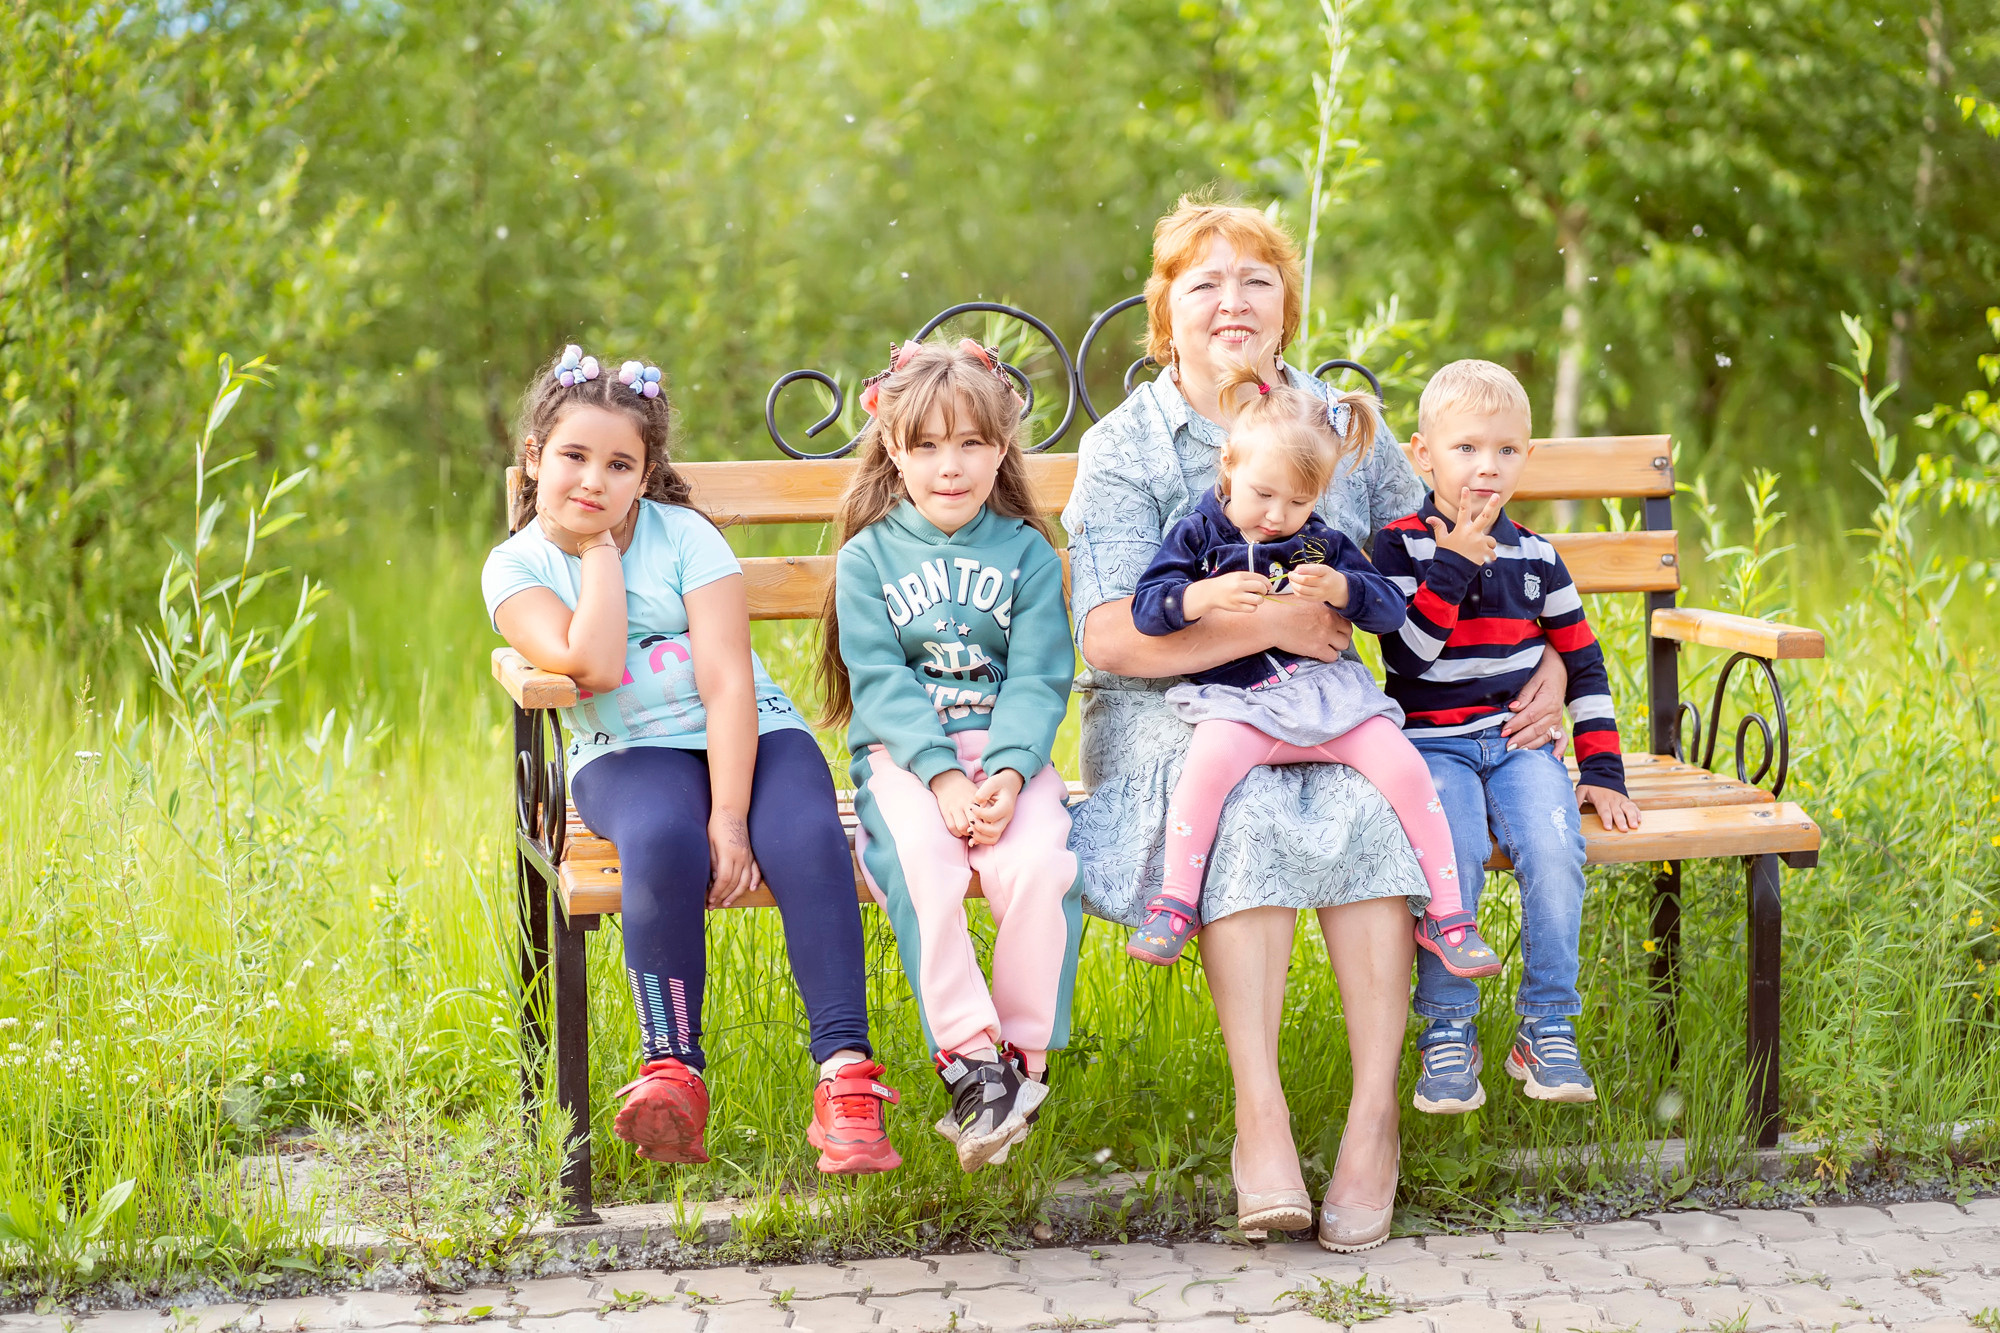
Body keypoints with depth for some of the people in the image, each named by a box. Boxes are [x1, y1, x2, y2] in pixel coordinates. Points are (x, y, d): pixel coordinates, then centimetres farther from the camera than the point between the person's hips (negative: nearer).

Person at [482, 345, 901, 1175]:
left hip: (747, 735, 0)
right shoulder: (516, 567, 0)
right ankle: (671, 1072, -27)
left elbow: (728, 680, -12)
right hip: (629, 754, 0)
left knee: (806, 838, -31)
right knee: (663, 841, -36)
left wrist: (730, 819, -22)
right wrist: (599, 550, -11)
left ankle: (845, 1078, -31)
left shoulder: (685, 537, -3)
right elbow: (592, 665, -18)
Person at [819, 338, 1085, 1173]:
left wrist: (1007, 771, -18)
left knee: (1039, 865, -29)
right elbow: (879, 681, -3)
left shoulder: (1027, 553, 10)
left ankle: (1023, 1058, -15)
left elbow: (1040, 679, 1)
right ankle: (969, 1062, -27)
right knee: (921, 864, -33)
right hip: (903, 756, -1)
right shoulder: (868, 557, 7)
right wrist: (942, 775, -18)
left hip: (1008, 752, 1)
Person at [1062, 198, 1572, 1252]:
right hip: (1169, 711, -2)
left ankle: (1375, 1116, -29)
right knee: (1245, 811, -36)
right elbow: (1110, 637, -10)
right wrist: (1269, 624, -16)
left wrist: (1546, 661, 4)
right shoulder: (1123, 449, 1)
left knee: (1366, 805, -31)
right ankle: (1259, 1115, -34)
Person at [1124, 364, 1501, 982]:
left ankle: (1445, 915, -6)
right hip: (1236, 700, -3)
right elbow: (1146, 608, -1)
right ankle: (1175, 902, -23)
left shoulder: (1326, 545, 14)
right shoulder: (1198, 536, 9)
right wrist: (1202, 596, -19)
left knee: (1405, 768, -18)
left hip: (1327, 692, 3)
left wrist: (1340, 589, -13)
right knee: (1209, 760, -35)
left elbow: (1391, 610, 7)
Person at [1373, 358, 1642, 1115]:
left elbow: (1584, 666, 16)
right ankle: (1447, 1034, -17)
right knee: (1451, 852, -31)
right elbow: (1407, 655, -12)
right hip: (1433, 742, -3)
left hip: (1521, 740, 3)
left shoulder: (1536, 559, 11)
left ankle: (1546, 1029, -12)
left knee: (1553, 847, -26)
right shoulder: (1400, 547, 1)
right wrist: (1454, 565, -16)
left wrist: (1602, 772, 9)